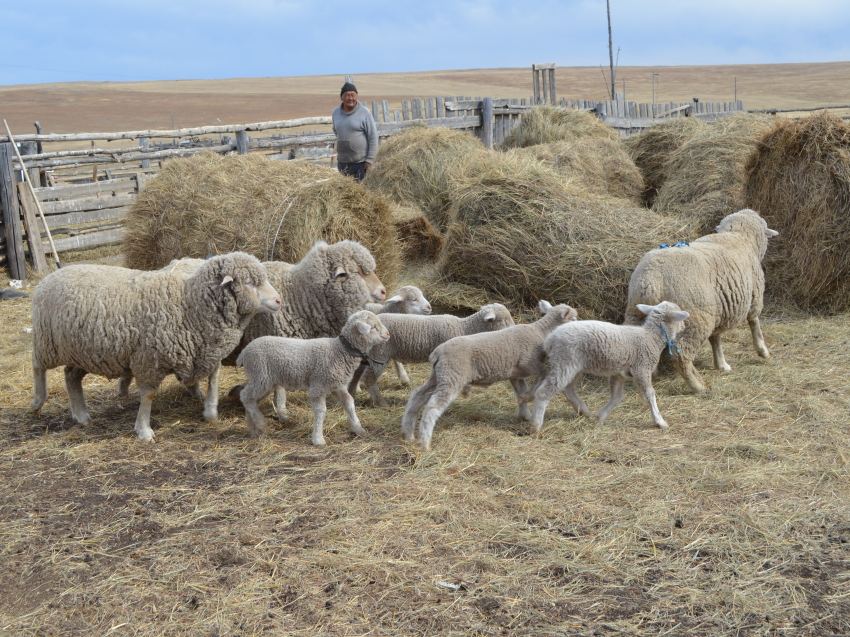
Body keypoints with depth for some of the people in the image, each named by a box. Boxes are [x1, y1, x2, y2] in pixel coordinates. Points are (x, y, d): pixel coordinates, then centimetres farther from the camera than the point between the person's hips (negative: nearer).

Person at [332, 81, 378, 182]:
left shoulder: (364, 112, -7)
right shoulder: (336, 112, 9)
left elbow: (373, 137, -7)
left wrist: (370, 160, -11)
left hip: (361, 162, -5)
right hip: (342, 162, 5)